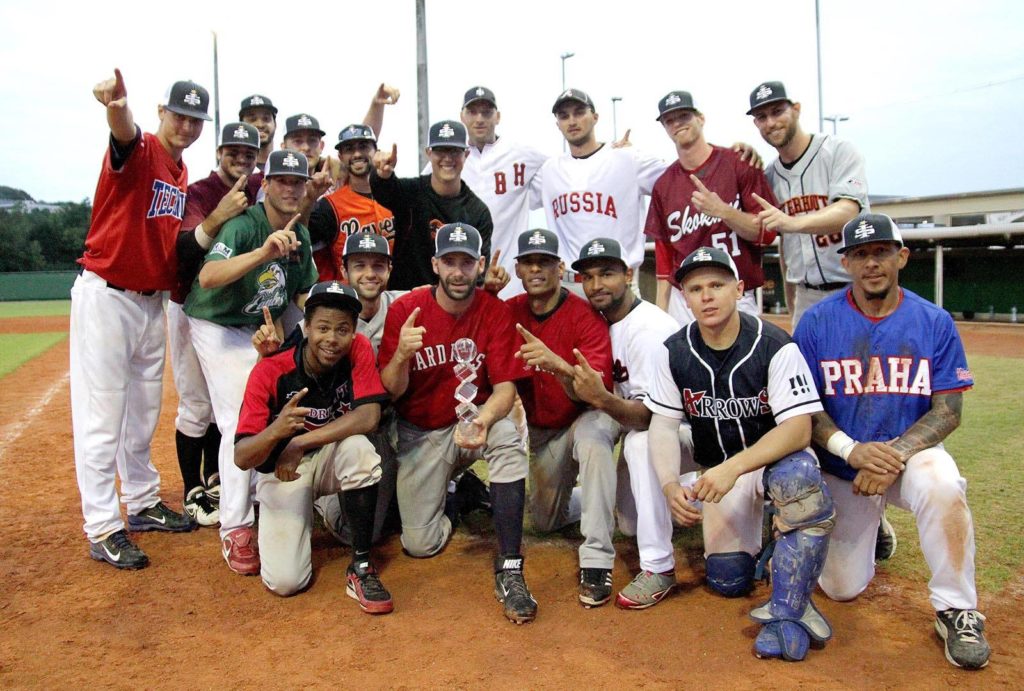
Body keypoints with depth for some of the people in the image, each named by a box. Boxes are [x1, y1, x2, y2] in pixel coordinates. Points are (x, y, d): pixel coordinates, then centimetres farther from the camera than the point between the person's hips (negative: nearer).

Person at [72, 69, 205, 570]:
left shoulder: (182, 175, 12)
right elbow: (124, 133, -37)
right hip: (105, 297, -8)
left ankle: (143, 504, 31)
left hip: (151, 300, 8)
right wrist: (117, 108, -58)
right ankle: (103, 530, 3)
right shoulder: (139, 150, -11)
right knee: (102, 416, -3)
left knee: (144, 414, 17)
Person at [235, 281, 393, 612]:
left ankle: (361, 567, -18)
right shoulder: (270, 371, -19)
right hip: (280, 470, -1)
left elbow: (368, 417, -26)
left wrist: (299, 443, -28)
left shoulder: (359, 351, -14)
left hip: (333, 461, 1)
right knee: (285, 581, -15)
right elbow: (241, 457, -22)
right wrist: (275, 431, -44)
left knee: (358, 448, -35)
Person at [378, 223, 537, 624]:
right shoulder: (404, 309, -12)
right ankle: (452, 490, 29)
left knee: (507, 437, -36)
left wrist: (482, 421, -39)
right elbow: (390, 393, -11)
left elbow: (505, 388, -17)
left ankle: (509, 571, -26)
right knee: (420, 544, -6)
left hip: (473, 420, 0)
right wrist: (401, 355, -33)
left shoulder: (496, 312, -12)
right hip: (419, 433, 1)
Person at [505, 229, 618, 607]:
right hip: (540, 429, 5)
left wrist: (558, 365, -50)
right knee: (545, 521, 6)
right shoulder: (509, 313, -6)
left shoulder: (585, 317, -19)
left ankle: (596, 562, -32)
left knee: (592, 436, -40)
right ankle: (574, 490, 41)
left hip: (585, 418, -4)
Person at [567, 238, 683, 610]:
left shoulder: (648, 327, -24)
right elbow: (587, 392, -5)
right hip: (646, 425, 8)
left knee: (641, 441, -38)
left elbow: (651, 414, -31)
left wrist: (603, 400, -49)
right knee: (628, 523, 4)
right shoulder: (603, 322, 0)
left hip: (689, 429, -8)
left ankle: (658, 567, -29)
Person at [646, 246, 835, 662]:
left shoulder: (775, 347, -19)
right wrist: (670, 485, -23)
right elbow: (664, 424, -6)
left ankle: (787, 611, -26)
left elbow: (798, 428, -24)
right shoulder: (674, 353, -7)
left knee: (798, 475, -39)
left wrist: (734, 468, -38)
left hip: (775, 456, -3)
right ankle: (752, 526, 30)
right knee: (727, 579, -6)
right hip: (719, 468, 4)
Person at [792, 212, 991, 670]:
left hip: (913, 452, 0)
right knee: (841, 588, 1)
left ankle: (957, 612, -15)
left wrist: (896, 453, -24)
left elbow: (948, 410, -7)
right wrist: (852, 449, -26)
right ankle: (868, 527, 36)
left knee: (942, 486, -36)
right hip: (842, 468, 1)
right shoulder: (817, 322, -8)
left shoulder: (934, 322, -5)